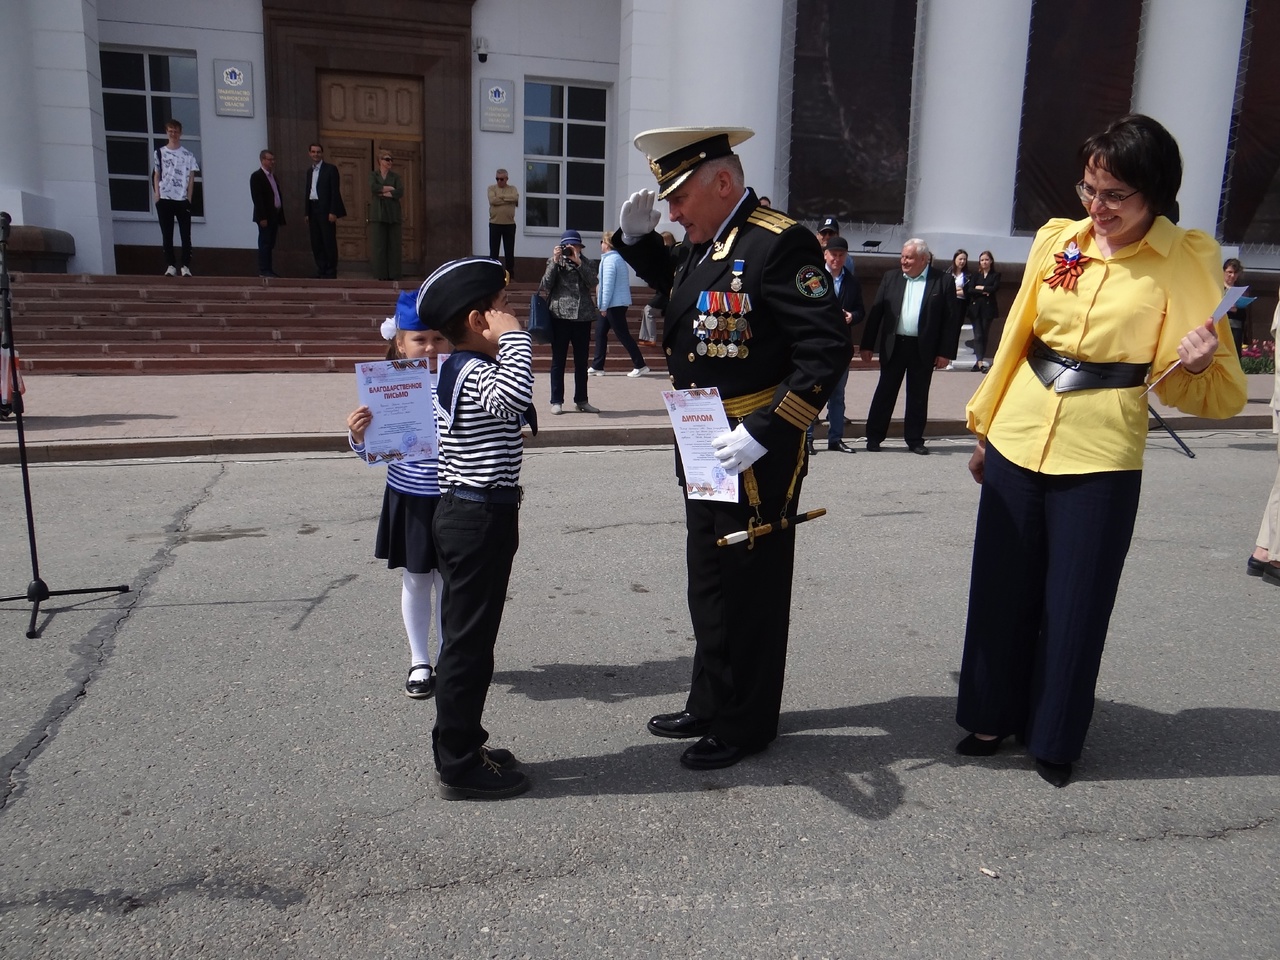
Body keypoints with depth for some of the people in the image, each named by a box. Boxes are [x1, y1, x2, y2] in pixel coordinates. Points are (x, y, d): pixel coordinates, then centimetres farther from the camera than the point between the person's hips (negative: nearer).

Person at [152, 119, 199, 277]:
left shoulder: (188, 155, 7)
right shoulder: (159, 153, 9)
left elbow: (191, 178, 5)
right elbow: (156, 176, 9)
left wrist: (189, 199, -4)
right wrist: (157, 195, -3)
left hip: (182, 200, -1)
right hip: (164, 199, 1)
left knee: (186, 235, -3)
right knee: (167, 235, 1)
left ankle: (186, 266, 1)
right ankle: (171, 266, 5)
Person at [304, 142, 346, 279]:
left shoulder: (330, 169, -3)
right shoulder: (309, 171, 17)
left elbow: (335, 191, -9)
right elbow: (308, 192, 19)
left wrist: (333, 212, -16)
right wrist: (307, 213, 13)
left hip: (326, 210, -7)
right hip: (313, 210, 7)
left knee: (329, 242, -5)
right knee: (316, 243, 6)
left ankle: (331, 271, -1)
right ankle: (321, 269, 12)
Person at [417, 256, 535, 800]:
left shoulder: (459, 370, 12)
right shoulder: (473, 372, -19)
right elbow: (512, 398, -42)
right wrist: (515, 337, -29)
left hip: (469, 514, 11)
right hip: (479, 521, -11)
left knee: (467, 637, 18)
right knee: (469, 643, -1)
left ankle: (458, 745, 31)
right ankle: (460, 767, 11)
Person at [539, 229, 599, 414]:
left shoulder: (587, 263, 11)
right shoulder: (554, 261, 8)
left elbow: (592, 283, -7)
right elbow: (545, 286, -5)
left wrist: (578, 262, -12)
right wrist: (555, 261, -9)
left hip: (583, 317, 2)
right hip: (560, 316, -2)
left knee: (581, 361, 8)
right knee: (558, 360, 2)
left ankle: (581, 400, 16)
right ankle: (556, 401, 6)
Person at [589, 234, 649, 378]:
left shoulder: (609, 260, -15)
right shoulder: (618, 258, 16)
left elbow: (608, 284, -20)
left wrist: (603, 306, -19)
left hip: (614, 304, -10)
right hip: (620, 302, 10)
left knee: (623, 335, -6)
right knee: (600, 331, 12)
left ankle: (640, 366, -3)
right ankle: (597, 366, 15)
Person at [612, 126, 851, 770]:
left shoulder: (779, 243, -17)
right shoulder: (705, 244, 10)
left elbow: (827, 349, -22)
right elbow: (676, 292, 31)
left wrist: (763, 433, -26)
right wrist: (638, 239, 13)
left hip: (757, 458, -9)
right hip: (704, 454, 9)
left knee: (749, 592, 6)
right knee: (708, 586, 20)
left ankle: (745, 726, 24)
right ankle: (710, 706, 37)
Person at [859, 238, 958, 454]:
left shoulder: (942, 281, -1)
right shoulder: (891, 278, 5)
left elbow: (951, 319, -2)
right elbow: (875, 312, 4)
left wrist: (945, 352, -7)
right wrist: (867, 345, -1)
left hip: (924, 349, -1)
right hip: (893, 346, 1)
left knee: (918, 396, 8)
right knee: (885, 393, 5)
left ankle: (915, 439, 18)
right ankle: (874, 437, 12)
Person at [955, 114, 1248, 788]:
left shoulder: (1185, 262, -6)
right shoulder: (1057, 240, 3)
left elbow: (1209, 394, -4)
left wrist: (1198, 363, -26)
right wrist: (984, 426, 14)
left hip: (1101, 459, -3)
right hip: (1015, 442, 4)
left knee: (1074, 604, 7)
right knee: (1002, 590, 12)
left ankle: (1054, 738, 28)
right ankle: (994, 715, 32)